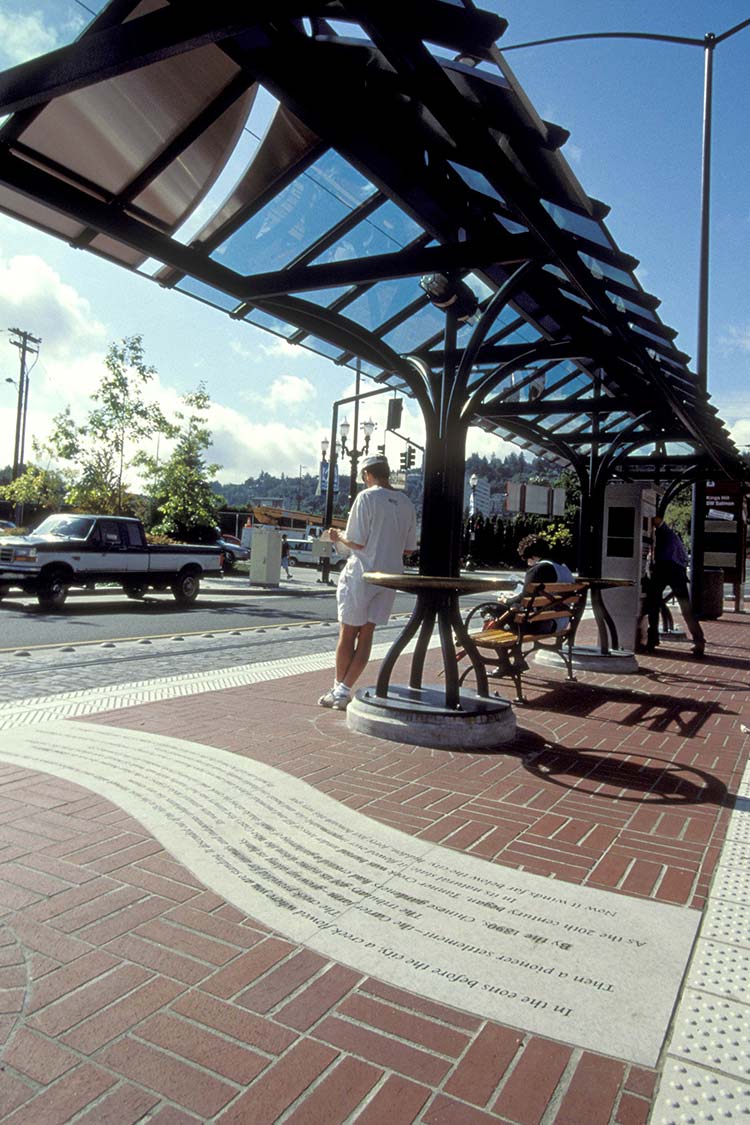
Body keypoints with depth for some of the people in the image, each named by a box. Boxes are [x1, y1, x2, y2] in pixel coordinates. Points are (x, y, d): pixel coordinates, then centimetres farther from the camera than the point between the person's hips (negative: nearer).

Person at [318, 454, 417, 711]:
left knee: (347, 634, 6)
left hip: (361, 574, -5)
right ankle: (343, 691, 10)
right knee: (366, 633, 8)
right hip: (391, 574, 5)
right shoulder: (406, 503, 7)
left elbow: (357, 542, -13)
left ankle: (339, 688, 16)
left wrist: (337, 537, 5)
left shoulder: (367, 497, -10)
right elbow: (410, 547, 11)